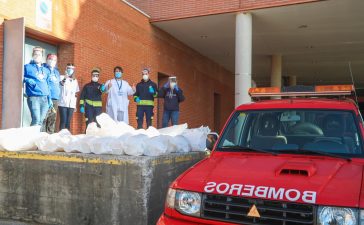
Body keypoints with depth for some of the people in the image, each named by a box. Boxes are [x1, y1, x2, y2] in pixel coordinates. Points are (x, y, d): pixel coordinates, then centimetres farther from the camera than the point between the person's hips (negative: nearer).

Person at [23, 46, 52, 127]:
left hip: (45, 98, 5)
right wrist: (27, 80, -14)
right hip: (33, 97, -5)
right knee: (36, 120, -16)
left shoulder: (46, 70, 20)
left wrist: (49, 98, 15)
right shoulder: (27, 67, 6)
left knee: (41, 121, 4)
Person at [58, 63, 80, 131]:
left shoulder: (75, 80, 16)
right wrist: (65, 78, -47)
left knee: (68, 122, 7)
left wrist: (75, 105, 16)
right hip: (63, 104, -5)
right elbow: (61, 83, -26)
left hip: (71, 105, 5)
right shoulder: (63, 78, -1)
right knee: (63, 121, -8)